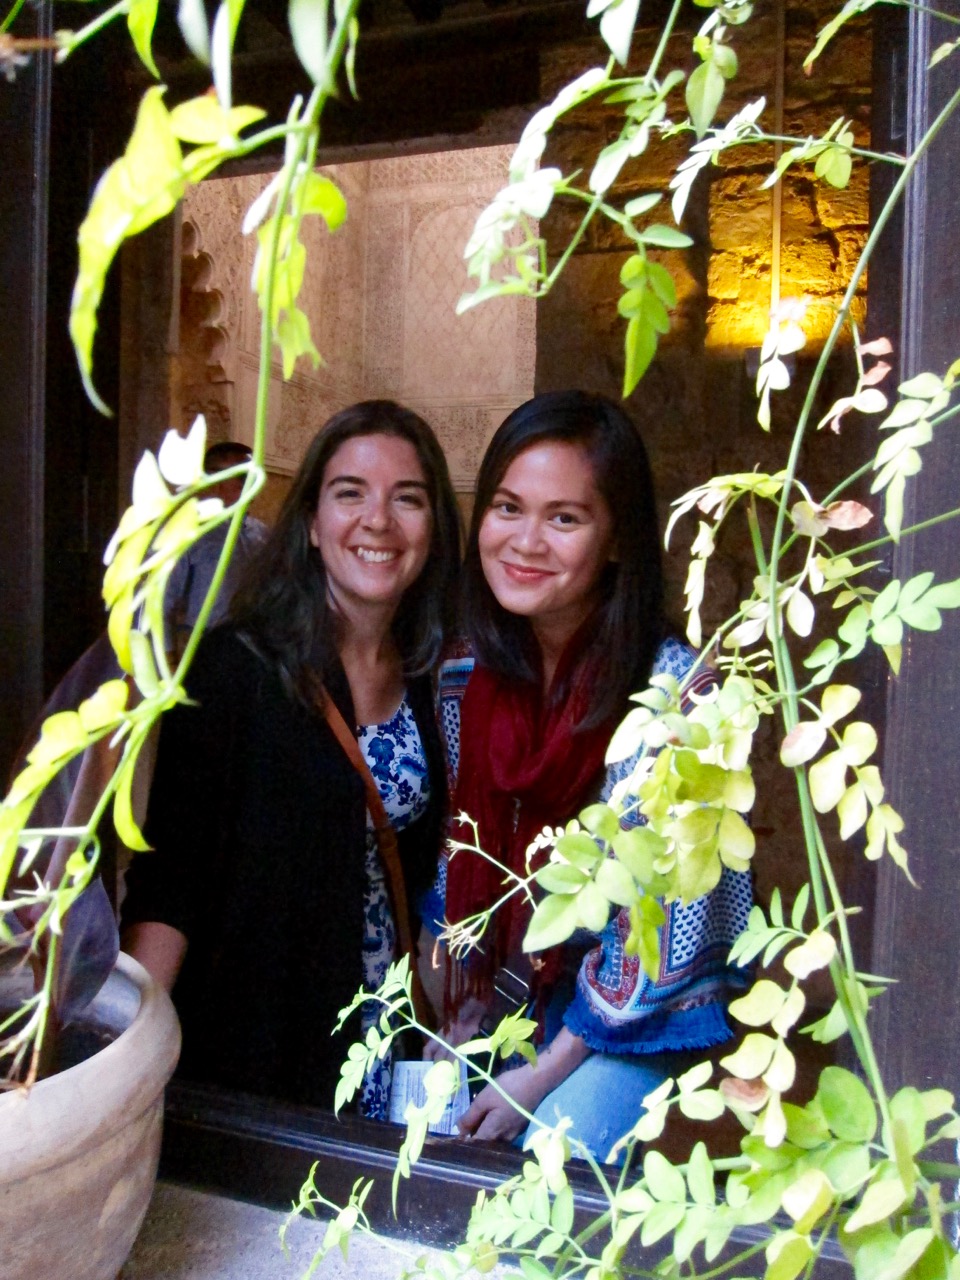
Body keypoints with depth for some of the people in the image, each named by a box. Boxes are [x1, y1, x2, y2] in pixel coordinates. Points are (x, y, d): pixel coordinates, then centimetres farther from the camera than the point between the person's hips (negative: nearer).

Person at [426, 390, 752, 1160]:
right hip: (504, 984, 5)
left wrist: (546, 1073, -15)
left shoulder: (676, 690, -22)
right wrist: (461, 1001, -2)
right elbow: (457, 860, 6)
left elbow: (667, 903, -19)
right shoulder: (469, 681, -6)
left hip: (632, 1011, -4)